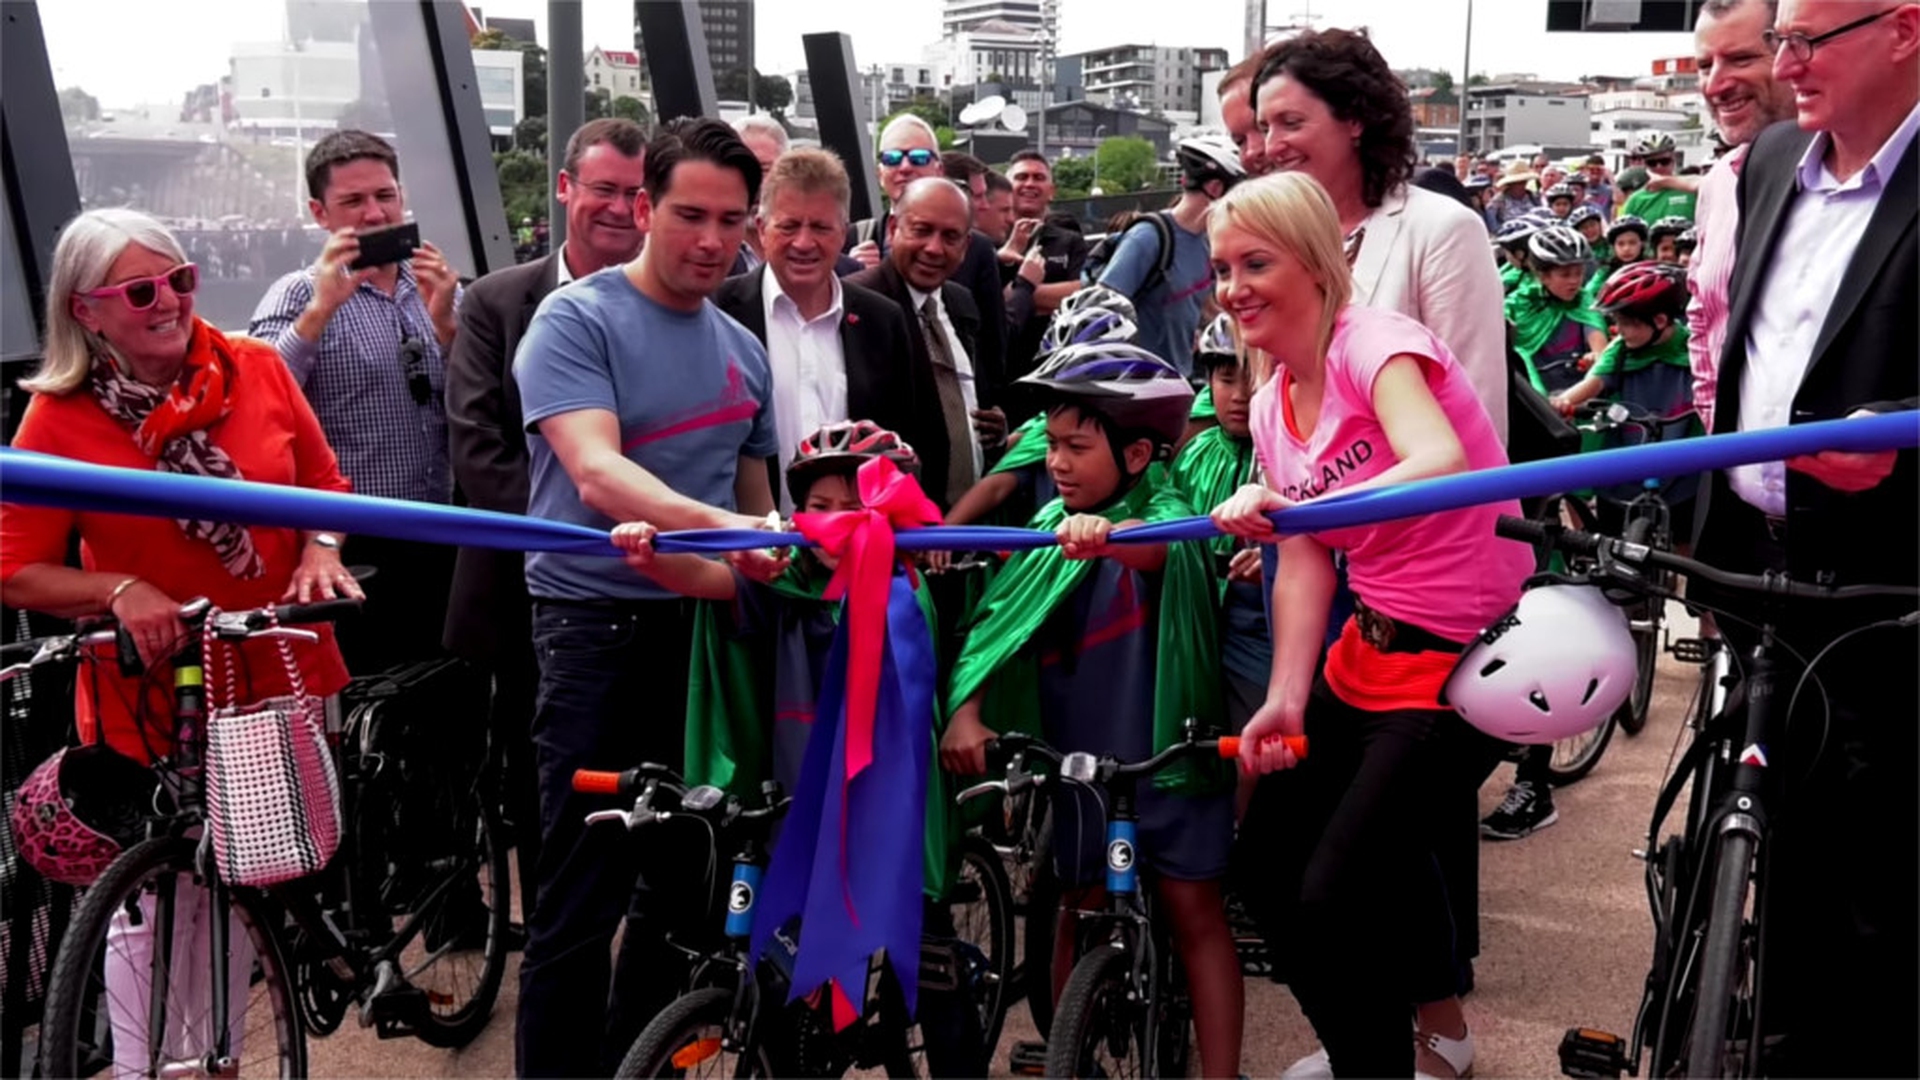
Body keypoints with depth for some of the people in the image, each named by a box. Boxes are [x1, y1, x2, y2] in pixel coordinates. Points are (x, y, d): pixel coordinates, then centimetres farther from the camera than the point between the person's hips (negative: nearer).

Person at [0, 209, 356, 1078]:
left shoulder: (257, 368, -2)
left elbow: (322, 481, 9)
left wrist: (321, 550, -11)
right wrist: (120, 591, -21)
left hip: (279, 676, 3)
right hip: (151, 694, -3)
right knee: (158, 904, 4)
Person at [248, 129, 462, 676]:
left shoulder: (441, 291, 10)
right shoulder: (301, 296, -2)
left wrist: (445, 323, -9)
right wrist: (321, 308, -22)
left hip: (440, 544, 5)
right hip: (354, 550, -4)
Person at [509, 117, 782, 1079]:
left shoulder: (742, 349, 14)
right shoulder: (575, 320, -6)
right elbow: (596, 474, -21)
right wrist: (714, 527, -34)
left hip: (706, 633, 6)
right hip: (597, 629, -6)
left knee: (693, 885, 12)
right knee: (582, 897, -4)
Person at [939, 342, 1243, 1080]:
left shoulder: (1163, 512, -13)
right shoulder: (1048, 525, 2)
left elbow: (1154, 548, -37)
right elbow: (996, 619, -2)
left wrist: (1105, 536, -60)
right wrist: (966, 709, -17)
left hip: (1166, 751, -4)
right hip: (1078, 755, 5)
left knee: (1194, 911, 2)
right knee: (1081, 908, 15)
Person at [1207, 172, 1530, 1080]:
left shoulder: (1374, 344, -17)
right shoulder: (1272, 404, 6)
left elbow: (1441, 466, -37)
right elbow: (1303, 559, -1)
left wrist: (1288, 503, -47)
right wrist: (1285, 695, -13)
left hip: (1464, 655, -8)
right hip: (1370, 652, 8)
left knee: (1334, 898, -12)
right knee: (1270, 860, 12)